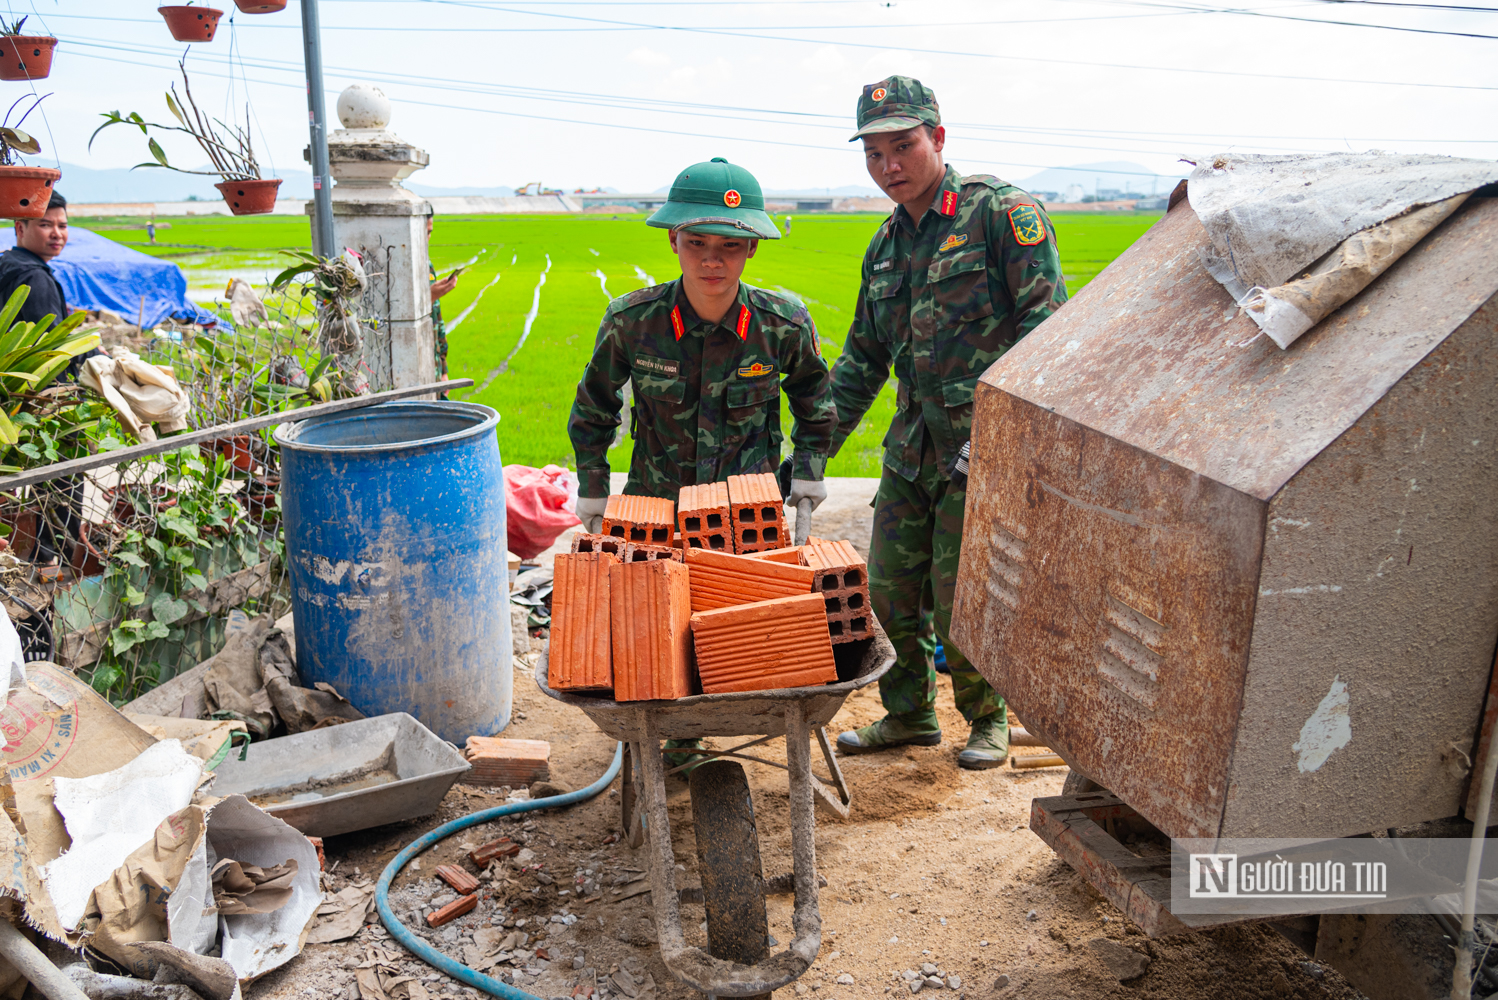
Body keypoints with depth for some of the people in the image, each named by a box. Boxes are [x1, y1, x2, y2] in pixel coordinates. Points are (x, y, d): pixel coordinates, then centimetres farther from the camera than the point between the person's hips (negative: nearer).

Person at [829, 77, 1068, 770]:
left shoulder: (1002, 212, -6)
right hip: (911, 446, 7)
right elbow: (862, 360, 21)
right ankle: (909, 715, 31)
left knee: (960, 598, -2)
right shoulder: (887, 245, 15)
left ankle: (989, 719, 24)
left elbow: (1045, 325, -11)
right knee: (890, 590, 10)